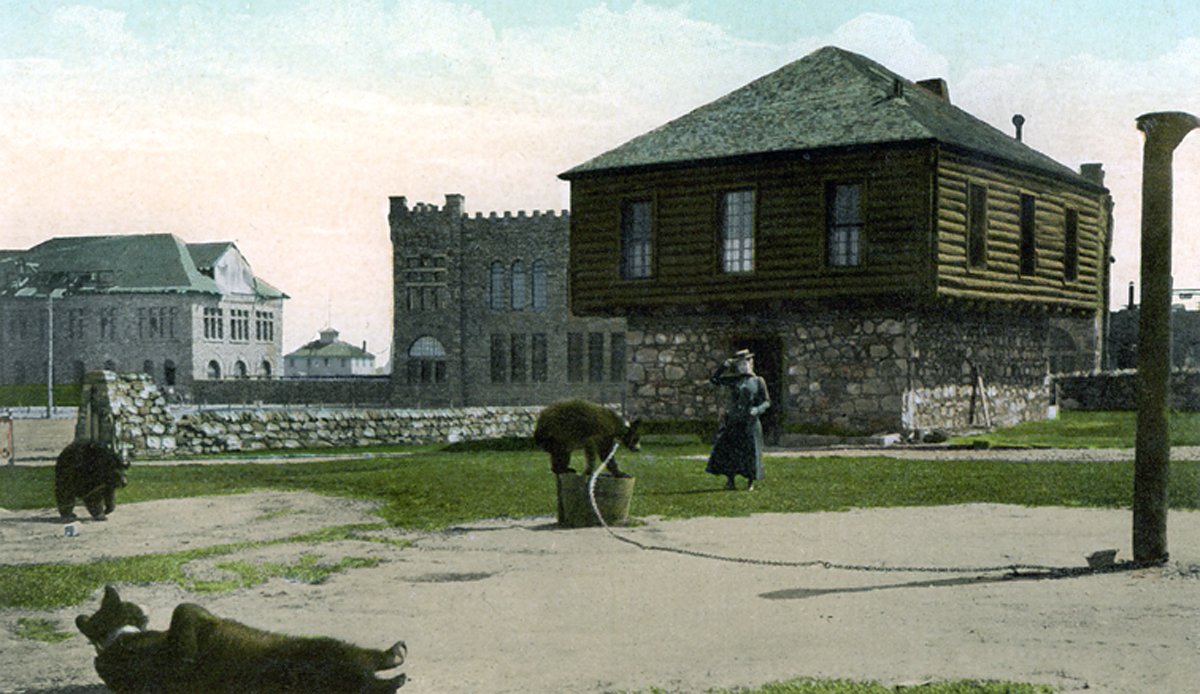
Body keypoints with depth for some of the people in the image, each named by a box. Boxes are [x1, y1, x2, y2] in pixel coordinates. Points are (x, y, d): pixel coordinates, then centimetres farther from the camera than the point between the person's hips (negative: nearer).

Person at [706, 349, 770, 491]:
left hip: (749, 422, -2)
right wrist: (723, 366, 4)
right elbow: (714, 380, 13)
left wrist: (758, 409, -15)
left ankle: (750, 482, 13)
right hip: (732, 421, 2)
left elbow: (766, 401, 4)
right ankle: (729, 481, 3)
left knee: (750, 452, -1)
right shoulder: (734, 380, 10)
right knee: (726, 449, -5)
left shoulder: (758, 381, 4)